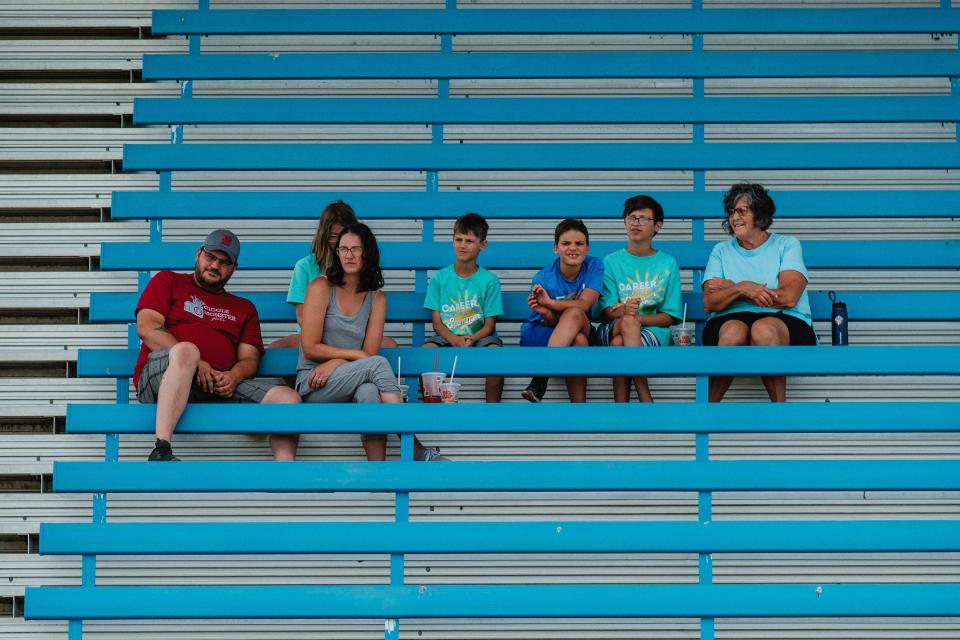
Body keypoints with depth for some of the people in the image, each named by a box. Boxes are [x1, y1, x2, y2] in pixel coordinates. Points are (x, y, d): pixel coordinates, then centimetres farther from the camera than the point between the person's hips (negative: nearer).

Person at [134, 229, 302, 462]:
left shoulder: (244, 308, 29)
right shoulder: (168, 281, 20)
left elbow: (249, 359, 16)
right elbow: (147, 328, 3)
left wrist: (234, 376, -10)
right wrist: (195, 363, -10)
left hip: (220, 388, 4)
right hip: (161, 379, -4)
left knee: (288, 398, -17)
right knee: (187, 349, -39)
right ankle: (161, 451, -47)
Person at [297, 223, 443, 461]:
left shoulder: (376, 299, 11)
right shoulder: (321, 288, -1)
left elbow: (369, 352, 2)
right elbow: (310, 348, -7)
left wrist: (335, 363, -15)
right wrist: (356, 355, -8)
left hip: (350, 385, 3)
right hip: (313, 386, -3)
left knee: (369, 391, -36)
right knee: (379, 364, -29)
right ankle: (418, 452, -35)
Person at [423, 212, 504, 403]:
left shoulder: (489, 280, 1)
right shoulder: (439, 278, 6)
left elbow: (489, 326, -1)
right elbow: (437, 322, 3)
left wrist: (471, 339, -22)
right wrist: (454, 339, -19)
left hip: (479, 337, -1)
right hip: (447, 337, 1)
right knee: (425, 351, -30)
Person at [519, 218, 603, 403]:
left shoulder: (594, 266, -11)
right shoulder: (543, 278, -16)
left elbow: (584, 305, -23)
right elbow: (552, 322, -14)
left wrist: (550, 303, -39)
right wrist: (546, 313, -39)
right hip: (538, 334, -2)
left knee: (574, 314, -33)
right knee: (579, 340, -35)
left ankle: (542, 376, -33)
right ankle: (579, 407, -34)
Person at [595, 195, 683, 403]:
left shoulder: (668, 263, 10)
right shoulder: (611, 262, 11)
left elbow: (669, 316, 5)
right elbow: (607, 311, 0)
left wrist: (639, 318, -15)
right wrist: (622, 312, -25)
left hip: (653, 331, -1)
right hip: (611, 329, 1)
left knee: (619, 343, -34)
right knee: (628, 322, -36)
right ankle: (646, 400, -39)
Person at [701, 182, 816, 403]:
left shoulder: (787, 245, 11)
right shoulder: (721, 251, 19)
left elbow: (788, 297, -6)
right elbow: (709, 303, 5)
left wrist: (730, 289, 1)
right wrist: (741, 288, -15)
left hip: (786, 323, -1)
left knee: (764, 329, -38)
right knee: (735, 331, -37)